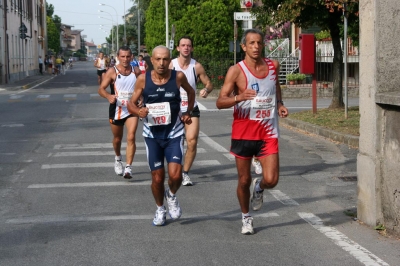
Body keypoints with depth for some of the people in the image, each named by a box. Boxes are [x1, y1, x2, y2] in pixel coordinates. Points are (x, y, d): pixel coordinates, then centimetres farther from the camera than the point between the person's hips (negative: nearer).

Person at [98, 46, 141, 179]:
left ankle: (128, 168, -16)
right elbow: (101, 88, -10)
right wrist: (108, 96, -30)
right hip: (116, 110, 0)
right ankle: (118, 159, 45)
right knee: (117, 138, 16)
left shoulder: (136, 72, 0)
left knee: (131, 137, -16)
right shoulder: (112, 72, -7)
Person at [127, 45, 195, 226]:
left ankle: (171, 196, 19)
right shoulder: (143, 79, -8)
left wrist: (187, 113, 4)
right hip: (152, 135, 1)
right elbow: (131, 104, 0)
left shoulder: (178, 77, -8)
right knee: (157, 178, 6)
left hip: (174, 133, -1)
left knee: (175, 175, -16)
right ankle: (160, 209, 32)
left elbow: (191, 92, 14)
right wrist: (139, 111, -22)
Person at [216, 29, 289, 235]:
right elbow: (220, 102, -14)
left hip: (268, 132, 2)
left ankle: (259, 187, 28)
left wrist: (279, 105, 7)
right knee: (244, 180, 8)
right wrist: (239, 97, -33)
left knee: (271, 180, -9)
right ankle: (246, 218, 31)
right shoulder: (236, 71, -9)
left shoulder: (273, 66, 4)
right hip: (244, 131, -2)